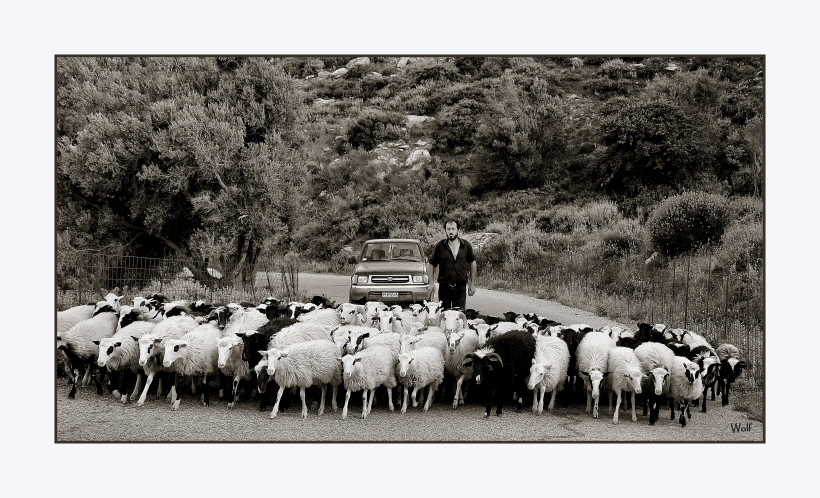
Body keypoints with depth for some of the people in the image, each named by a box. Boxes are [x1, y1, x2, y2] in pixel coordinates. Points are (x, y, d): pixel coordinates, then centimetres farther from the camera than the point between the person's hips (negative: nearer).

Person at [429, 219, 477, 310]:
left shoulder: (466, 246, 3)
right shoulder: (440, 246, -1)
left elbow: (473, 263, 13)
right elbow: (432, 264, 6)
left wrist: (472, 284, 10)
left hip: (461, 287, 1)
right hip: (444, 286, -1)